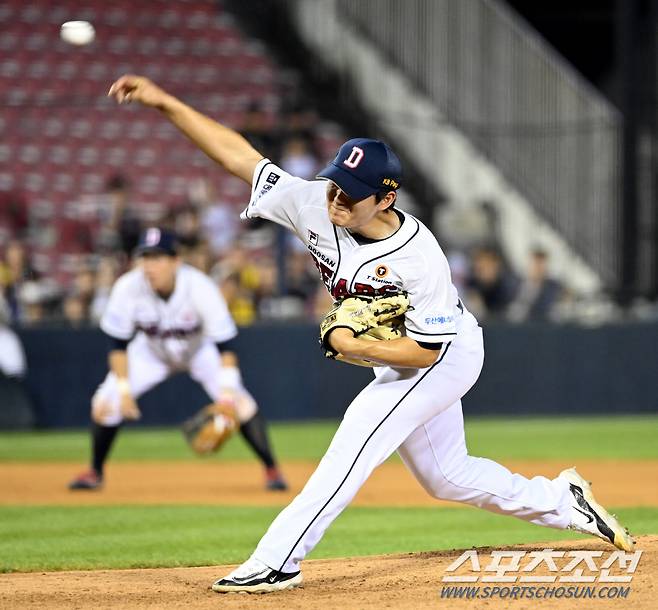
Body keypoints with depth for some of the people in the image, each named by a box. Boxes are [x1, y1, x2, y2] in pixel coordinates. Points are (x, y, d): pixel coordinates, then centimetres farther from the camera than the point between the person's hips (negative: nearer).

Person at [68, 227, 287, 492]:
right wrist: (124, 389, -23)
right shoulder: (127, 288, -30)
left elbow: (225, 344, -32)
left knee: (239, 403, -20)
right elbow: (118, 343, -18)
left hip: (199, 349, -2)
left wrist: (228, 392, -42)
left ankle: (271, 469, -3)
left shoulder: (200, 288, -35)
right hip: (151, 351, 2)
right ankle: (95, 472, 11)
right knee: (105, 403, -11)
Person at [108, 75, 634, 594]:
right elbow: (238, 155, -17)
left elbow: (426, 351, -29)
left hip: (447, 355, -8)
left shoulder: (418, 257, -34)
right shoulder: (315, 205, -19)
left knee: (358, 437, -21)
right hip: (399, 361, 8)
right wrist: (167, 103, -23)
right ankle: (562, 502, 34)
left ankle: (278, 560, -21)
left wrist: (350, 345, -30)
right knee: (446, 476, 17)